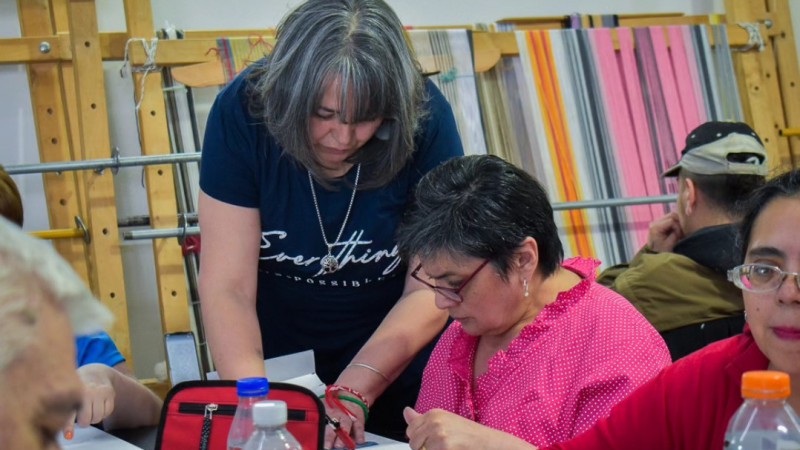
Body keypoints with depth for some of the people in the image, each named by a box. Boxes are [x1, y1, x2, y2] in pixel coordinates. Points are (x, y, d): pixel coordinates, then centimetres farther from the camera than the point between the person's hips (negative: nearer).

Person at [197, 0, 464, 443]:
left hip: (396, 356, 0)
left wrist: (352, 392, -32)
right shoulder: (243, 112, -23)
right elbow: (227, 287, -23)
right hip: (275, 355, 0)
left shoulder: (424, 119, -23)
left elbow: (431, 289, -22)